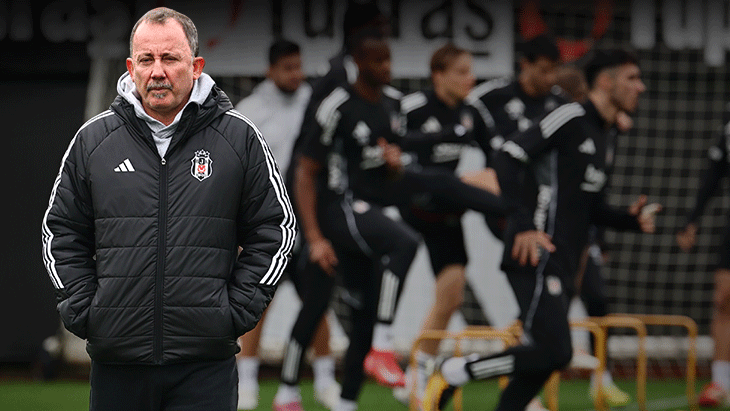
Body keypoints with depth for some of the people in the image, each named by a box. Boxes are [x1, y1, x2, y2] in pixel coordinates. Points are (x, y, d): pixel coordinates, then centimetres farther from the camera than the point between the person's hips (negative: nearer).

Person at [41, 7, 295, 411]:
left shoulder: (239, 138, 4)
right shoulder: (93, 139, 8)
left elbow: (276, 227, 8)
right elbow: (61, 231, 14)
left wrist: (238, 310, -1)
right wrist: (81, 310, 3)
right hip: (116, 359, 2)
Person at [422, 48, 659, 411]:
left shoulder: (599, 135, 21)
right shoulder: (571, 118, -8)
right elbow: (507, 157, -17)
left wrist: (629, 219, 10)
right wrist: (525, 226, -24)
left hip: (561, 267, 10)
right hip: (537, 258, -10)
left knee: (545, 358, 5)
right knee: (553, 351, -18)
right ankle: (451, 373, -8)